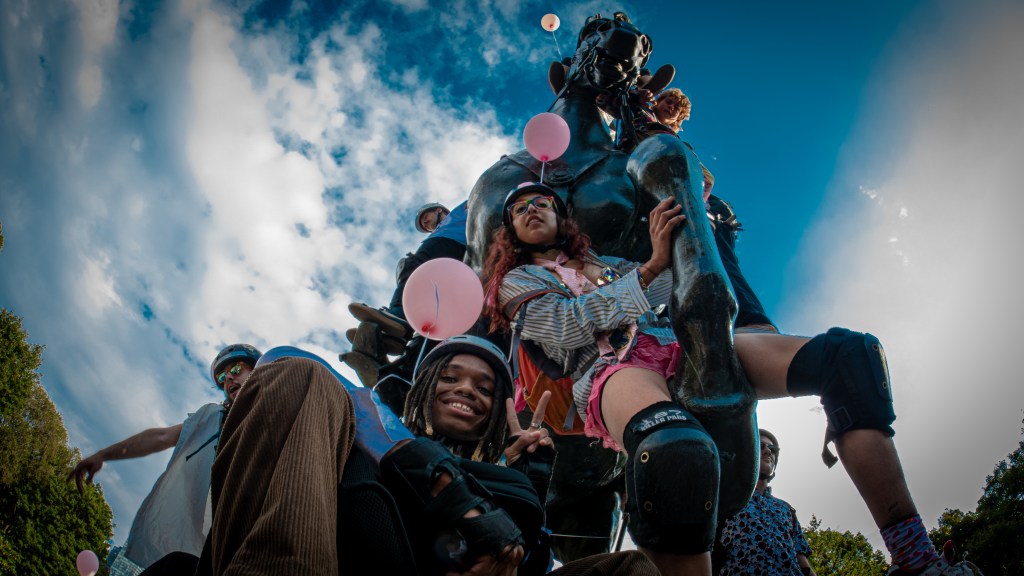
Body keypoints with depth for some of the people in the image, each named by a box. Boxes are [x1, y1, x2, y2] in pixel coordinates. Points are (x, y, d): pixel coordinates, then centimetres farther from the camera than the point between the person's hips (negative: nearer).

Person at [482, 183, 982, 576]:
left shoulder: (606, 262, 39)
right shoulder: (516, 282, 22)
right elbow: (566, 325, 2)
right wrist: (649, 267, -6)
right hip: (615, 364, -6)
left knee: (848, 353, -17)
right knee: (675, 450, -46)